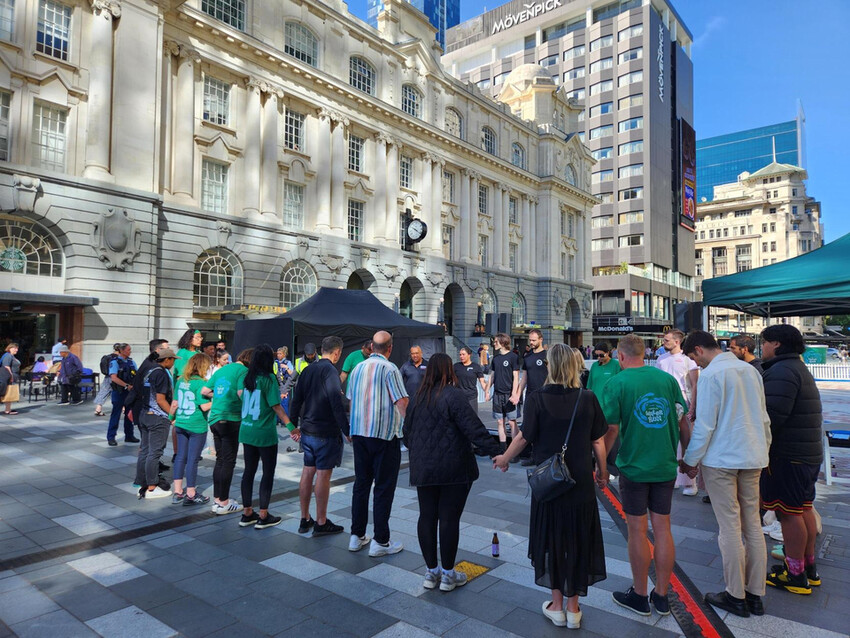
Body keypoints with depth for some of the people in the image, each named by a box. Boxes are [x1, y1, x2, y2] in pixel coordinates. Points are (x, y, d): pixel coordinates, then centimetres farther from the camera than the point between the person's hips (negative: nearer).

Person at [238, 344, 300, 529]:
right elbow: (276, 406, -16)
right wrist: (291, 426, -15)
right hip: (265, 433, -6)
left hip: (246, 431, 6)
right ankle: (263, 517, 11)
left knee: (249, 471, 14)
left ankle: (247, 514, 23)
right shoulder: (268, 379, -13)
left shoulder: (247, 378, 4)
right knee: (268, 473, 5)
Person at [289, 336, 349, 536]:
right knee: (323, 475, 1)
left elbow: (297, 400, 14)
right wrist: (346, 430, -16)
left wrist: (294, 425, 23)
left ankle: (305, 520, 24)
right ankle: (321, 523, 10)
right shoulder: (329, 370, -16)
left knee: (308, 472, 14)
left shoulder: (308, 370, 9)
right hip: (326, 432, -8)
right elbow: (336, 403, -21)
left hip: (307, 430, 8)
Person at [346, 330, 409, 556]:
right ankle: (380, 541, 9)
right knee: (384, 488, 3)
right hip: (385, 435, -6)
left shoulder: (357, 368, 8)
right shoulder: (389, 369, -12)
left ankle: (357, 536, 22)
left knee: (361, 484, 15)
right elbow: (402, 404, -18)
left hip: (359, 433, 6)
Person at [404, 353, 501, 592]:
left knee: (427, 516, 12)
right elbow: (474, 429, -20)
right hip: (453, 469, -6)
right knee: (449, 518, 3)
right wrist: (495, 453, -18)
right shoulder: (453, 395, -13)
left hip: (423, 469, 6)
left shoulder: (417, 398, 8)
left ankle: (431, 572, 23)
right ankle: (448, 574, 14)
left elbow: (407, 433, 17)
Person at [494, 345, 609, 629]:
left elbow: (525, 436, -13)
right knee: (578, 540, 14)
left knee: (552, 540, 15)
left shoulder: (537, 398, -14)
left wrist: (505, 458, 4)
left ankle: (557, 606, 26)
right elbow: (598, 441, -2)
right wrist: (603, 472, 13)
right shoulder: (588, 399, -7)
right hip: (581, 483, 2)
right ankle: (573, 609, 26)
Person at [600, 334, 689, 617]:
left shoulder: (616, 383, -11)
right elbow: (682, 422, 4)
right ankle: (661, 596, 25)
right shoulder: (667, 378, 1)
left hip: (634, 466, -4)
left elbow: (611, 429, -13)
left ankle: (639, 596, 22)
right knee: (662, 528, 13)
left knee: (637, 530, 8)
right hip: (665, 466, 4)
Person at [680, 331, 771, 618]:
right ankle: (755, 595, 20)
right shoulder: (750, 370, 8)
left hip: (721, 458, -7)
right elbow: (764, 418, 15)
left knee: (730, 527, 2)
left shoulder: (711, 374, -13)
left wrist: (690, 460, -5)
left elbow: (704, 424, -14)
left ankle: (736, 596, 12)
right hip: (753, 458, 7)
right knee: (752, 525, 11)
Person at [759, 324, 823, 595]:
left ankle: (795, 576, 7)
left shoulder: (782, 371, -18)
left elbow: (772, 415, -25)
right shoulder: (799, 368, 17)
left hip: (787, 454, -11)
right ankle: (808, 568, 28)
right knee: (803, 509, 17)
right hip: (808, 452, 11)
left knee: (789, 512, -2)